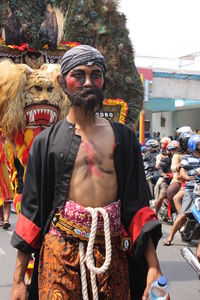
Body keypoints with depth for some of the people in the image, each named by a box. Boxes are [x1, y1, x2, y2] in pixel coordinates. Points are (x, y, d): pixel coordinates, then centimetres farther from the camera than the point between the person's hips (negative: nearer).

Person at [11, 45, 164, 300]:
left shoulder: (124, 137, 8)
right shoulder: (46, 141, 4)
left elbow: (136, 204, 4)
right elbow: (31, 209, 3)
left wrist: (153, 267, -3)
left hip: (113, 249, 2)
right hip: (61, 250, -1)